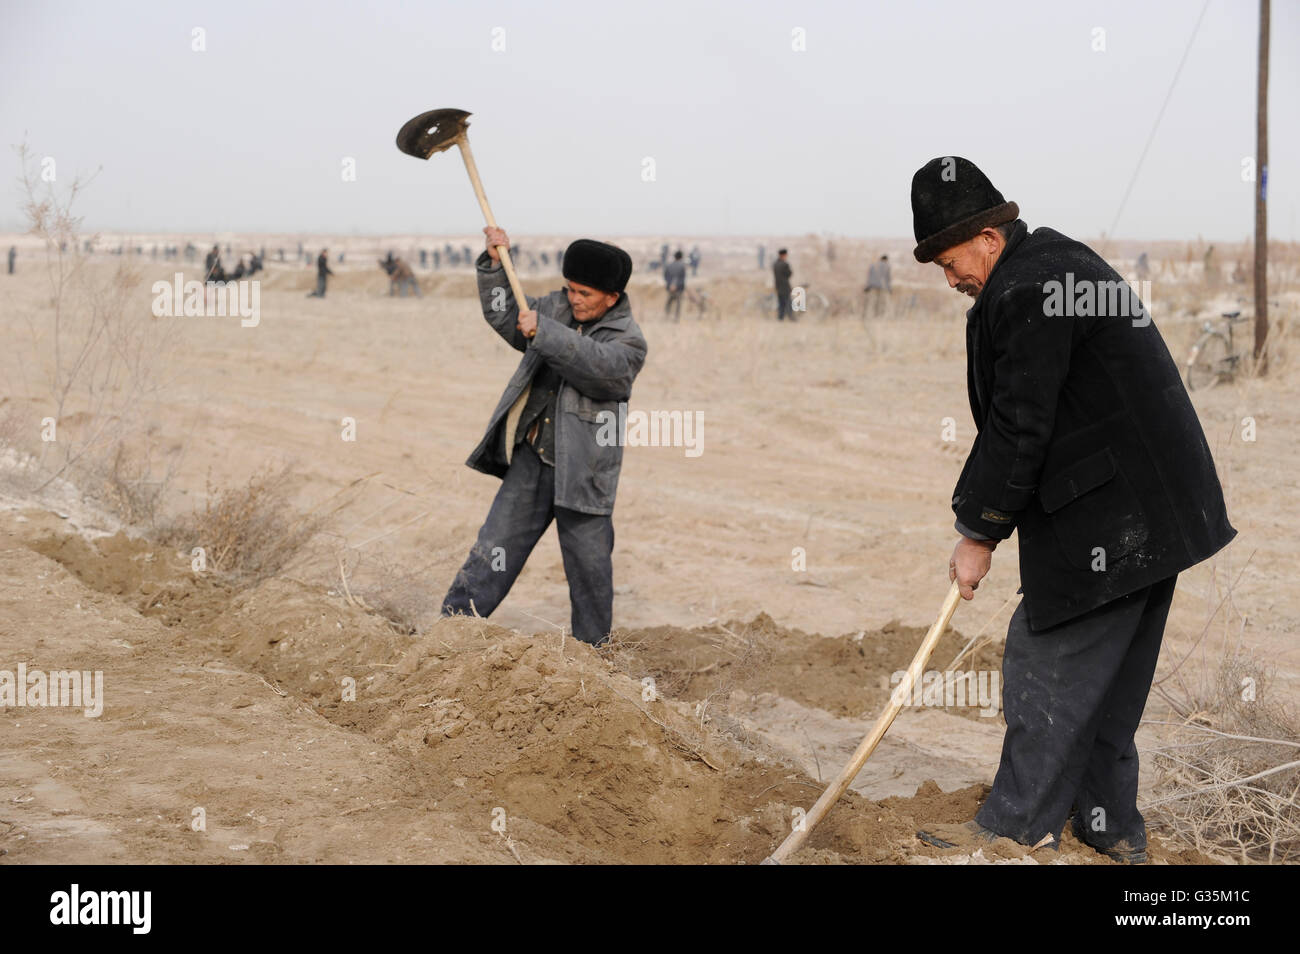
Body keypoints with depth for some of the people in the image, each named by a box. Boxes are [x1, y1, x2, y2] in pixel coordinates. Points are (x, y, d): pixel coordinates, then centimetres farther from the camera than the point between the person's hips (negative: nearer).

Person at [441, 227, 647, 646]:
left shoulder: (628, 343, -9)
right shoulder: (557, 307, 7)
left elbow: (595, 363, -29)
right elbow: (505, 318, 16)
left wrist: (542, 331, -35)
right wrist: (495, 265, 3)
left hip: (581, 469, -4)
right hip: (531, 458, 4)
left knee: (589, 564, 5)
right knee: (497, 542, 4)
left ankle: (592, 647, 21)